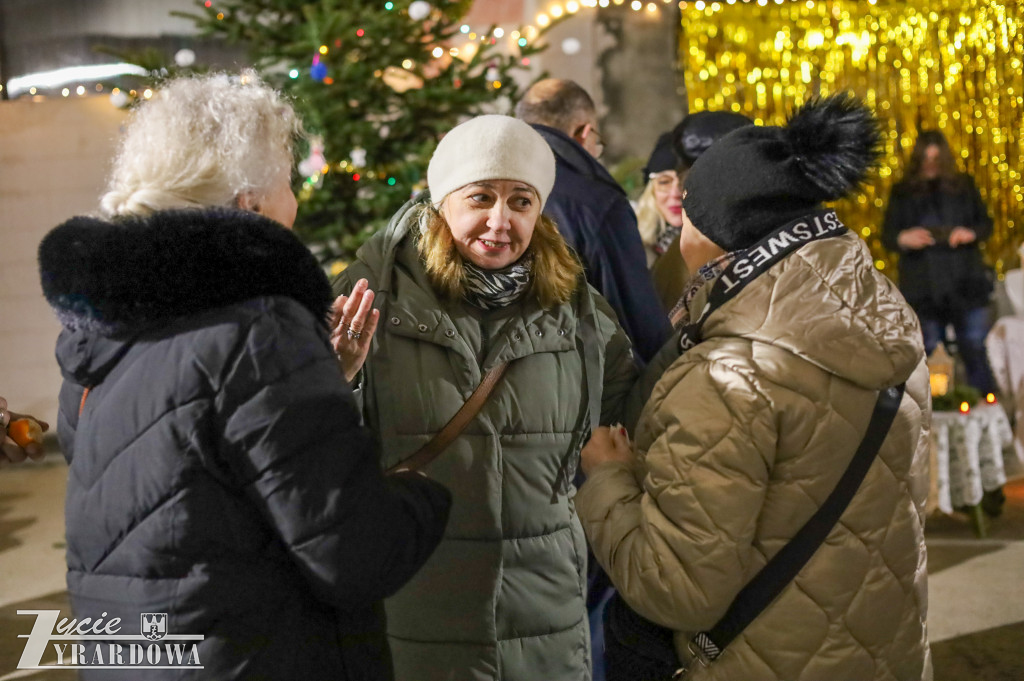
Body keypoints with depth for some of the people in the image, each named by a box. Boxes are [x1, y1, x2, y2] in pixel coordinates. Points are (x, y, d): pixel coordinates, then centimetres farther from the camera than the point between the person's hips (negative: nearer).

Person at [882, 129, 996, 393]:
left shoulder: (963, 185, 6)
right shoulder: (903, 192, 4)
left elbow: (986, 223, 11)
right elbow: (886, 235, 3)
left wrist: (972, 233, -12)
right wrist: (902, 239, -20)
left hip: (965, 283, 0)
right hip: (924, 289, 0)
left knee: (976, 351, 3)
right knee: (929, 354, 7)